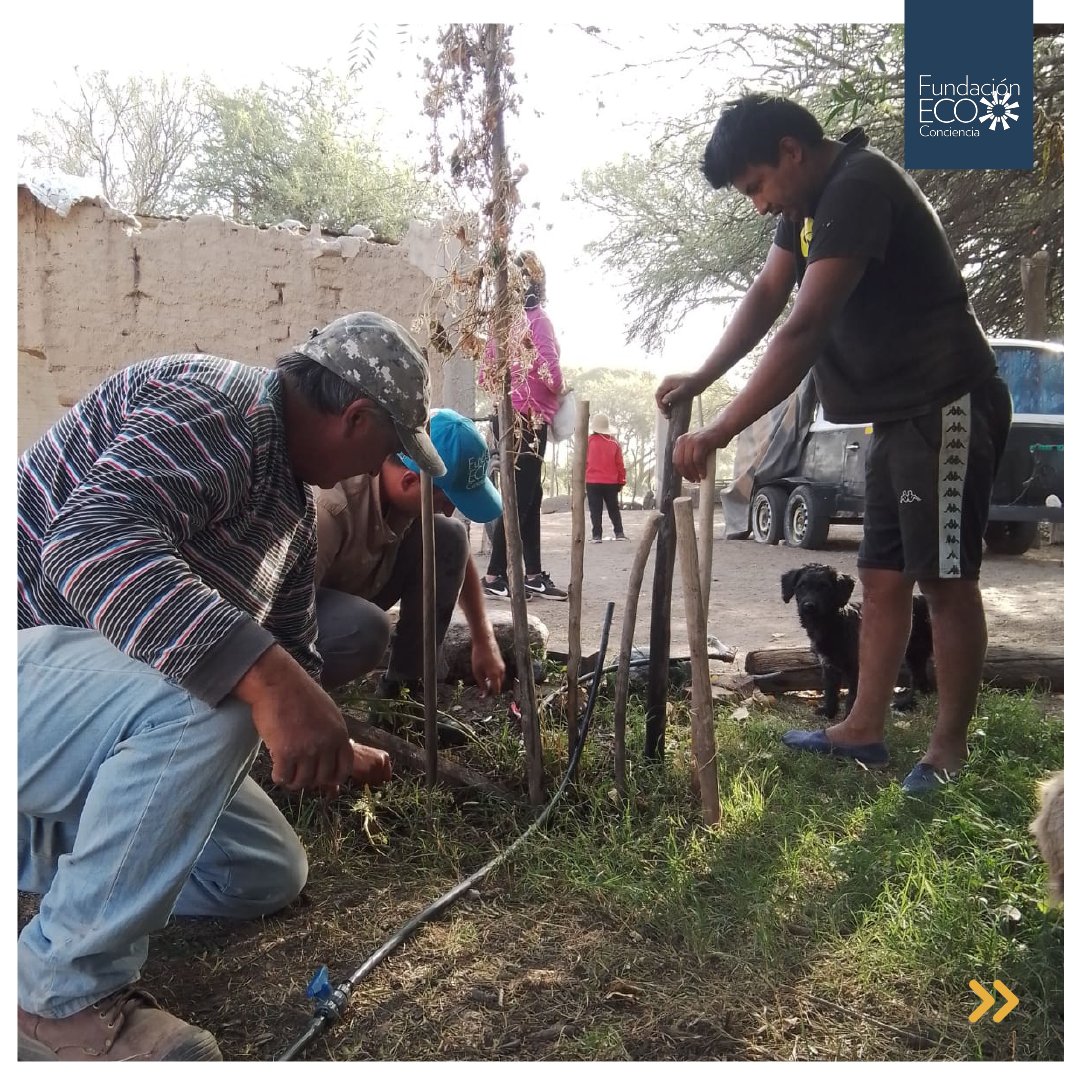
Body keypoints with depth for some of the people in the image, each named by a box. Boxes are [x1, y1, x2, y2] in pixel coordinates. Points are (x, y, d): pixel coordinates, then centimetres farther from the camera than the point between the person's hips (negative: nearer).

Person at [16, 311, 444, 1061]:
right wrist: (263, 678, -46)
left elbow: (289, 651, 19)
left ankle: (42, 847, 19)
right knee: (205, 704, -36)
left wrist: (337, 750, 27)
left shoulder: (294, 505, 9)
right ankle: (63, 993, -16)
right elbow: (92, 539, -37)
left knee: (270, 874, 7)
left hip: (109, 691, 9)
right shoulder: (218, 406, -21)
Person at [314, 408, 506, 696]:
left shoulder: (412, 492, -14)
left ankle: (404, 679, -2)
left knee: (449, 539, -11)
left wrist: (484, 641, 1)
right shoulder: (331, 506, -37)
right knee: (367, 627, -38)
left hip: (357, 591, 7)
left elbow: (459, 557, 2)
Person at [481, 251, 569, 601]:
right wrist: (559, 390, 3)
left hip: (506, 415, 7)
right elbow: (550, 371, -17)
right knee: (520, 497, -3)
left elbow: (487, 373, 14)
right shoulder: (537, 319, -10)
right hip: (529, 418, -7)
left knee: (530, 496, 10)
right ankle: (495, 575, -2)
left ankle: (533, 574, 13)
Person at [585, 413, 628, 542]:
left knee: (595, 510, 2)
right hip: (611, 482, 2)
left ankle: (597, 535, -3)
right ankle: (619, 533, 4)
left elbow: (584, 462, 0)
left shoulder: (589, 441, -5)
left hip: (592, 482, -2)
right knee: (614, 509, 12)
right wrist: (621, 481, 11)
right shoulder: (614, 442, 2)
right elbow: (619, 463, 4)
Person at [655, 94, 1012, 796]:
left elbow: (805, 330, -28)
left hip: (946, 408, -10)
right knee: (883, 575, 10)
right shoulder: (811, 201, 12)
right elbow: (766, 297, 13)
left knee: (945, 577, -2)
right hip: (902, 415, 10)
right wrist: (700, 379, 1)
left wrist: (718, 435, -28)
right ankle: (865, 730, 19)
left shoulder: (859, 186, -19)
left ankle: (951, 747, 11)